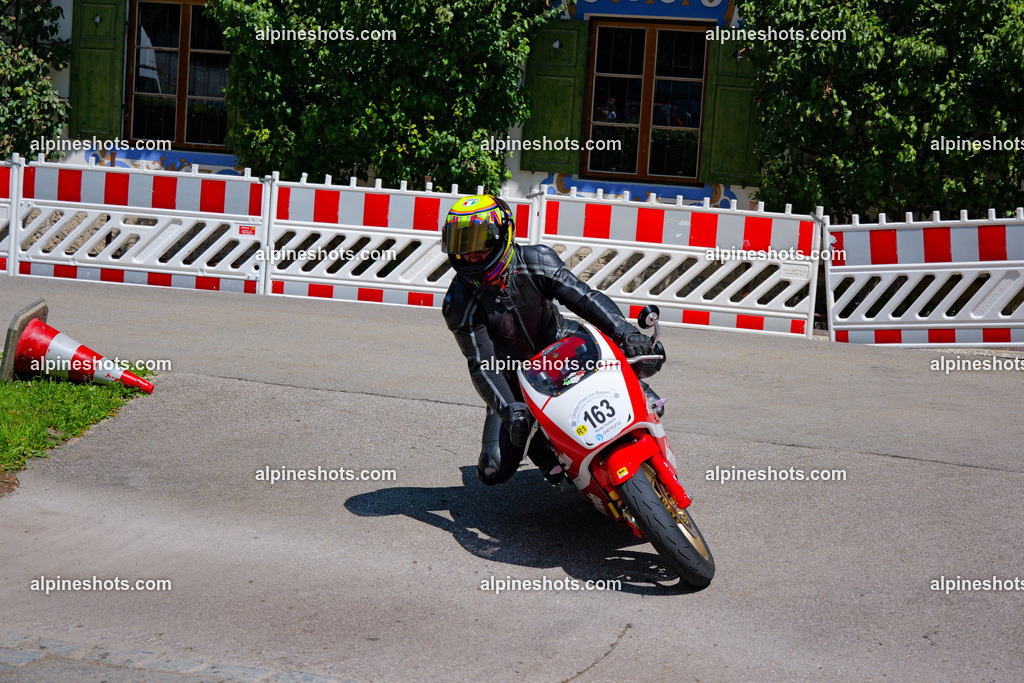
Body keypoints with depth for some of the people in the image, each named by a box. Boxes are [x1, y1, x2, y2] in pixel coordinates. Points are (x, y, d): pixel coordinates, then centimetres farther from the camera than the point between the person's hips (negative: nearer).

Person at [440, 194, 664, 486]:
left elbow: (583, 296, -22)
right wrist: (509, 410, -38)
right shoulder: (459, 302, -19)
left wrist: (626, 332, -38)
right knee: (494, 470, -12)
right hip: (514, 381, 0)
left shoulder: (534, 261, -16)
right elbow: (481, 365, -23)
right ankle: (537, 444, 16)